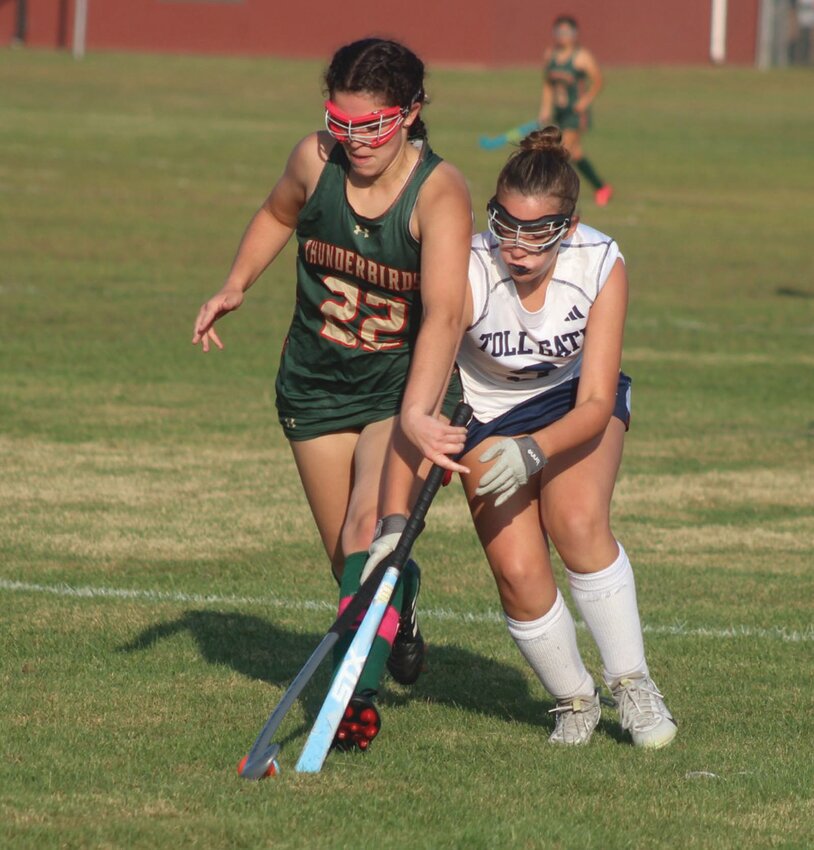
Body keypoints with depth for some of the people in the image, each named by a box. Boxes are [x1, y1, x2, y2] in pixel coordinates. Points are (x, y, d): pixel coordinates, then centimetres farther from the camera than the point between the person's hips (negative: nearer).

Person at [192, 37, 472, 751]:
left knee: (372, 523, -25)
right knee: (347, 555, 8)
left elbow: (443, 315, -38)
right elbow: (280, 214, 16)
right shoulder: (316, 160, -11)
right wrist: (235, 287, 5)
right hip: (316, 383, 4)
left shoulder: (439, 193, -25)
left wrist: (416, 414, -50)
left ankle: (358, 692, -25)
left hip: (405, 380, -4)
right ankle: (401, 607, 40)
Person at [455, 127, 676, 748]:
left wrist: (533, 452, -45)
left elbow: (596, 405, -26)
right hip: (489, 414, 0)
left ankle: (633, 684, -10)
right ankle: (574, 700, 10)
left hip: (577, 403, 0)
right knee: (518, 570, -16)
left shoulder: (602, 265, -28)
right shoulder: (470, 273, -31)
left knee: (577, 521, -27)